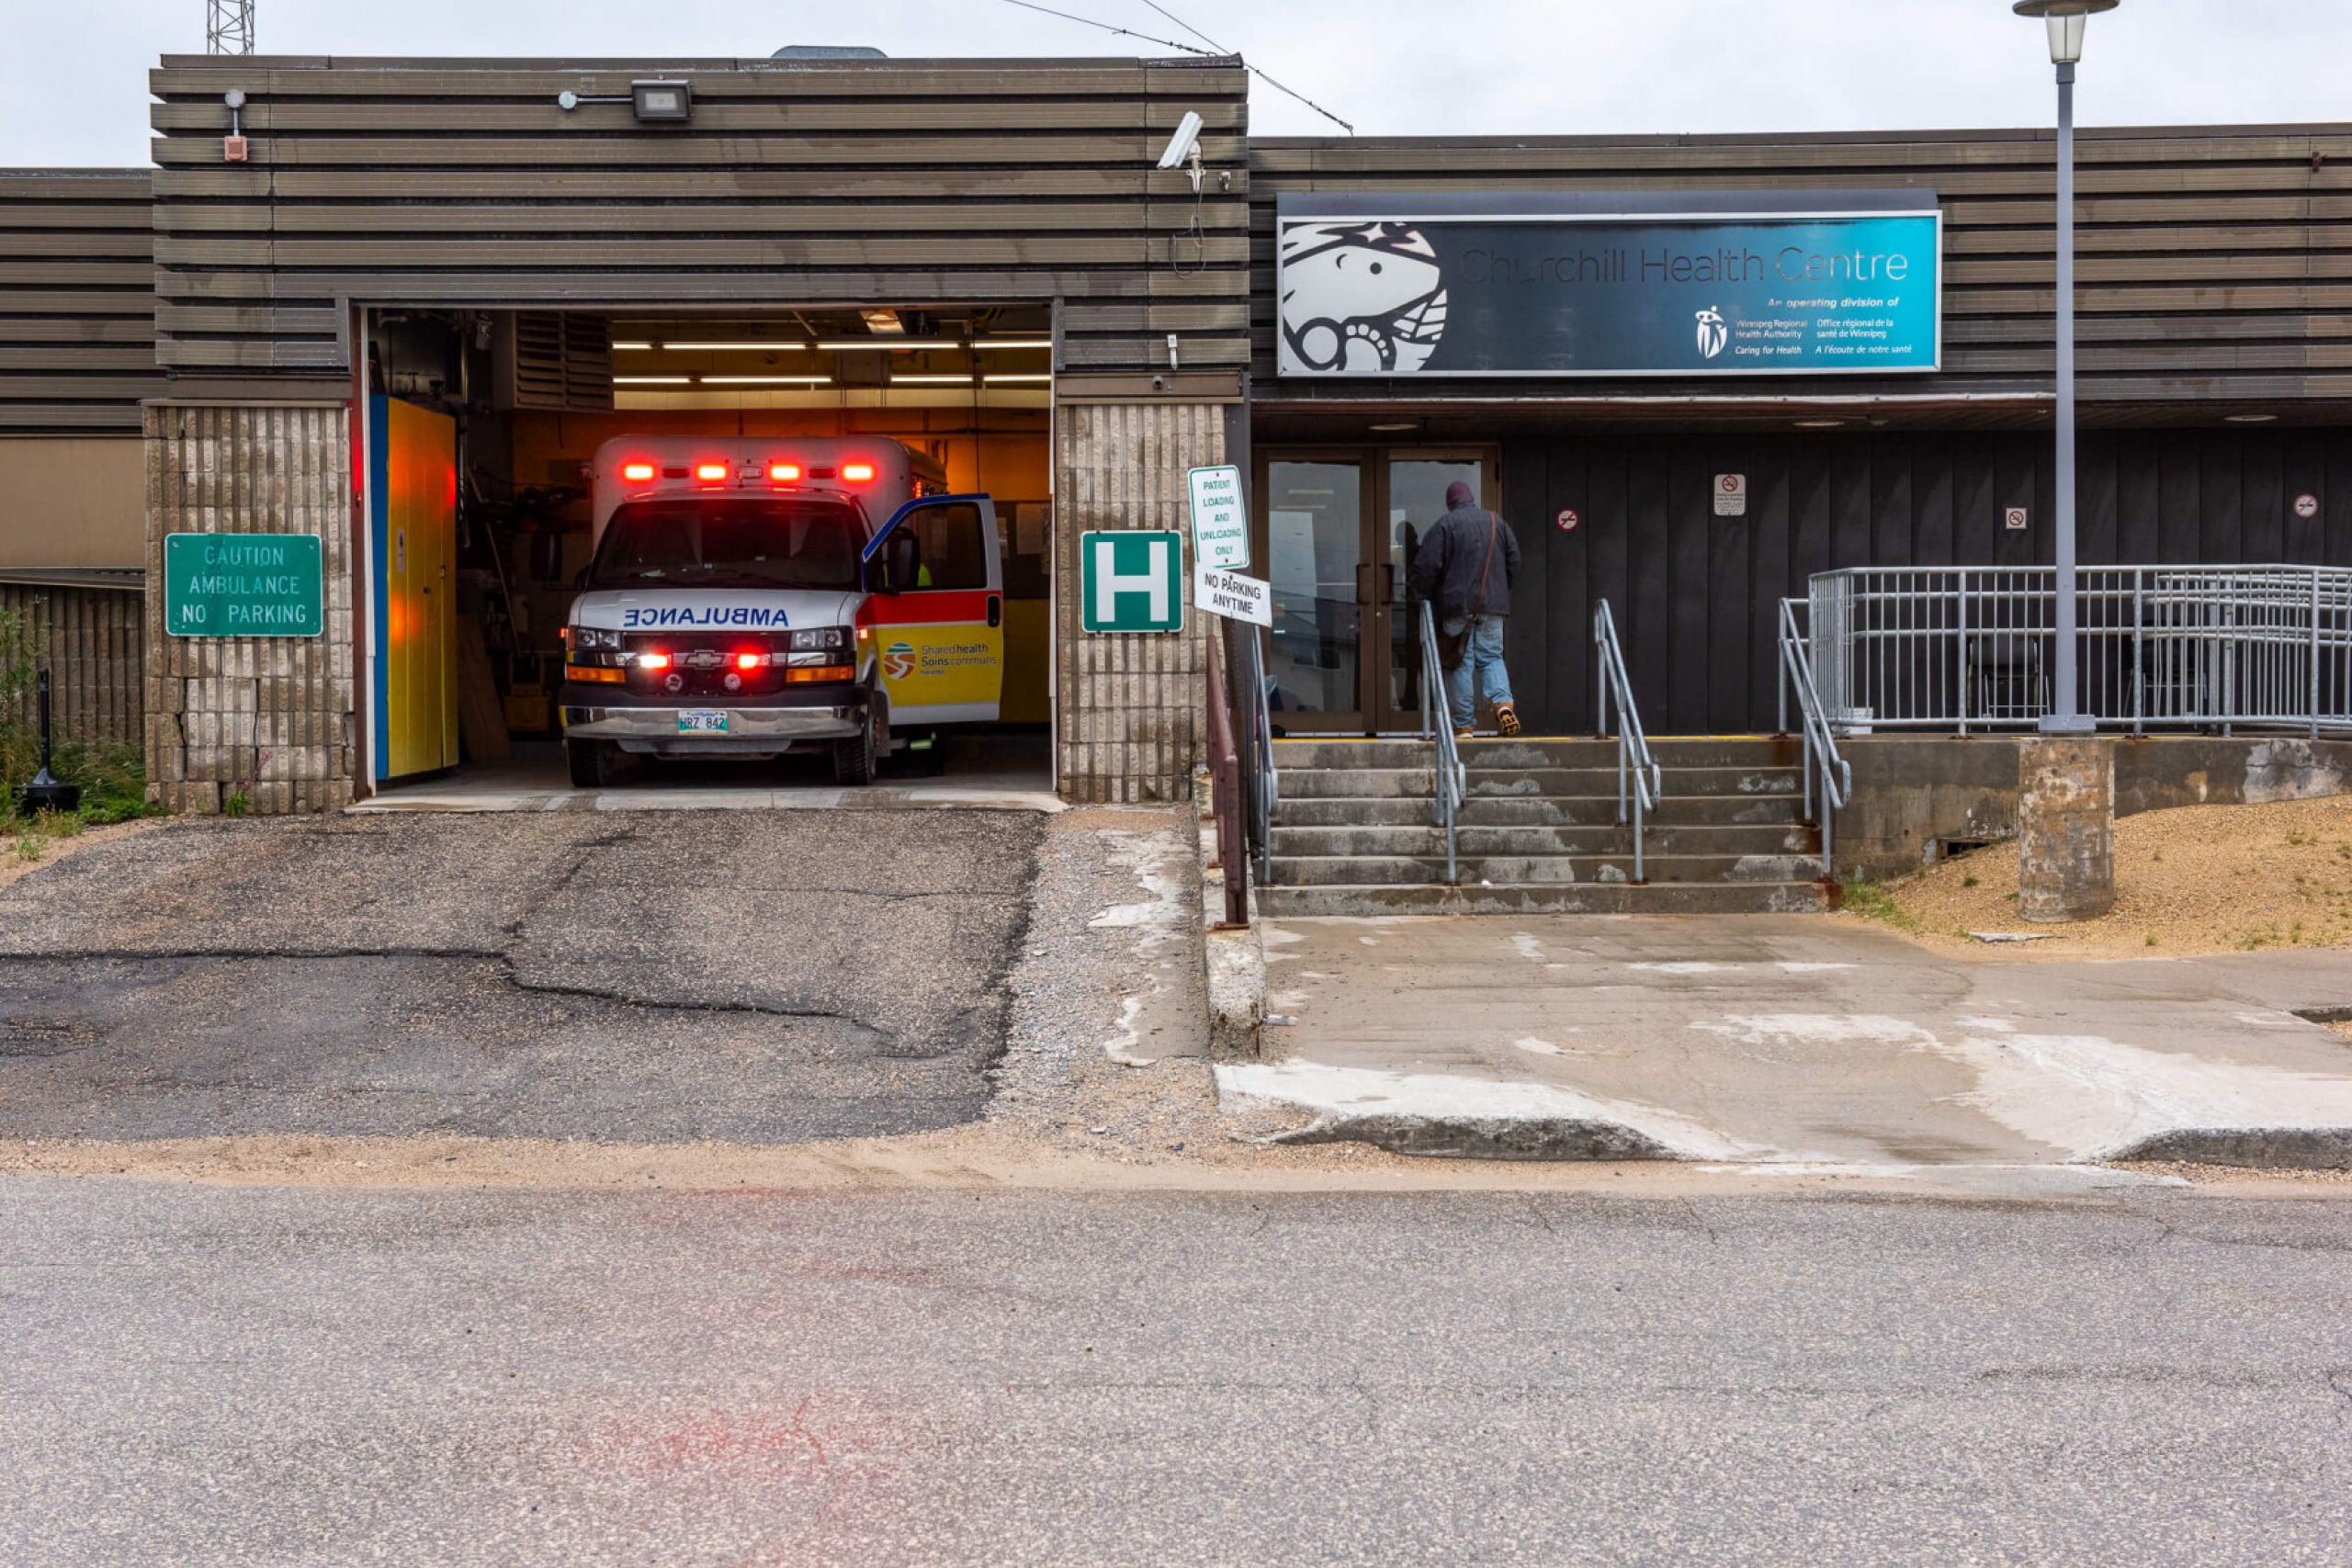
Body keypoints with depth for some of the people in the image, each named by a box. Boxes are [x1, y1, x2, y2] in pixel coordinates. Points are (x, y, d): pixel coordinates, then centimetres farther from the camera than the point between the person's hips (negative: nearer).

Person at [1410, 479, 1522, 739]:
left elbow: (1426, 568, -9)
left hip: (1456, 605, -3)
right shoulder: (1497, 522, 10)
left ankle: (1464, 726, 0)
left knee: (1461, 664, 1)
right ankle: (1503, 703, -14)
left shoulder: (1443, 525, -4)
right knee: (1491, 657, 12)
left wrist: (1425, 596, 7)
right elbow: (1514, 562, 11)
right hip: (1492, 606, 4)